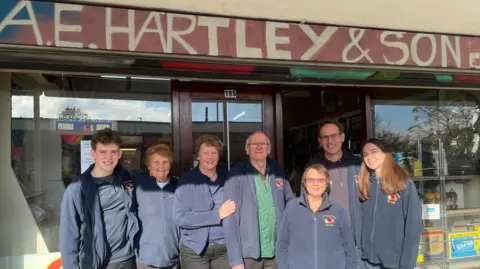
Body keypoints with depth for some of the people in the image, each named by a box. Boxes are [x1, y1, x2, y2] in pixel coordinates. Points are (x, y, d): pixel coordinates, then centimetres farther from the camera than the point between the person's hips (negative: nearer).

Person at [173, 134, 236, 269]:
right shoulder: (187, 181, -6)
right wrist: (218, 215, -16)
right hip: (195, 250, -3)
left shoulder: (227, 179, 4)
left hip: (224, 248, 3)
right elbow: (180, 217, -15)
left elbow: (234, 210, 11)